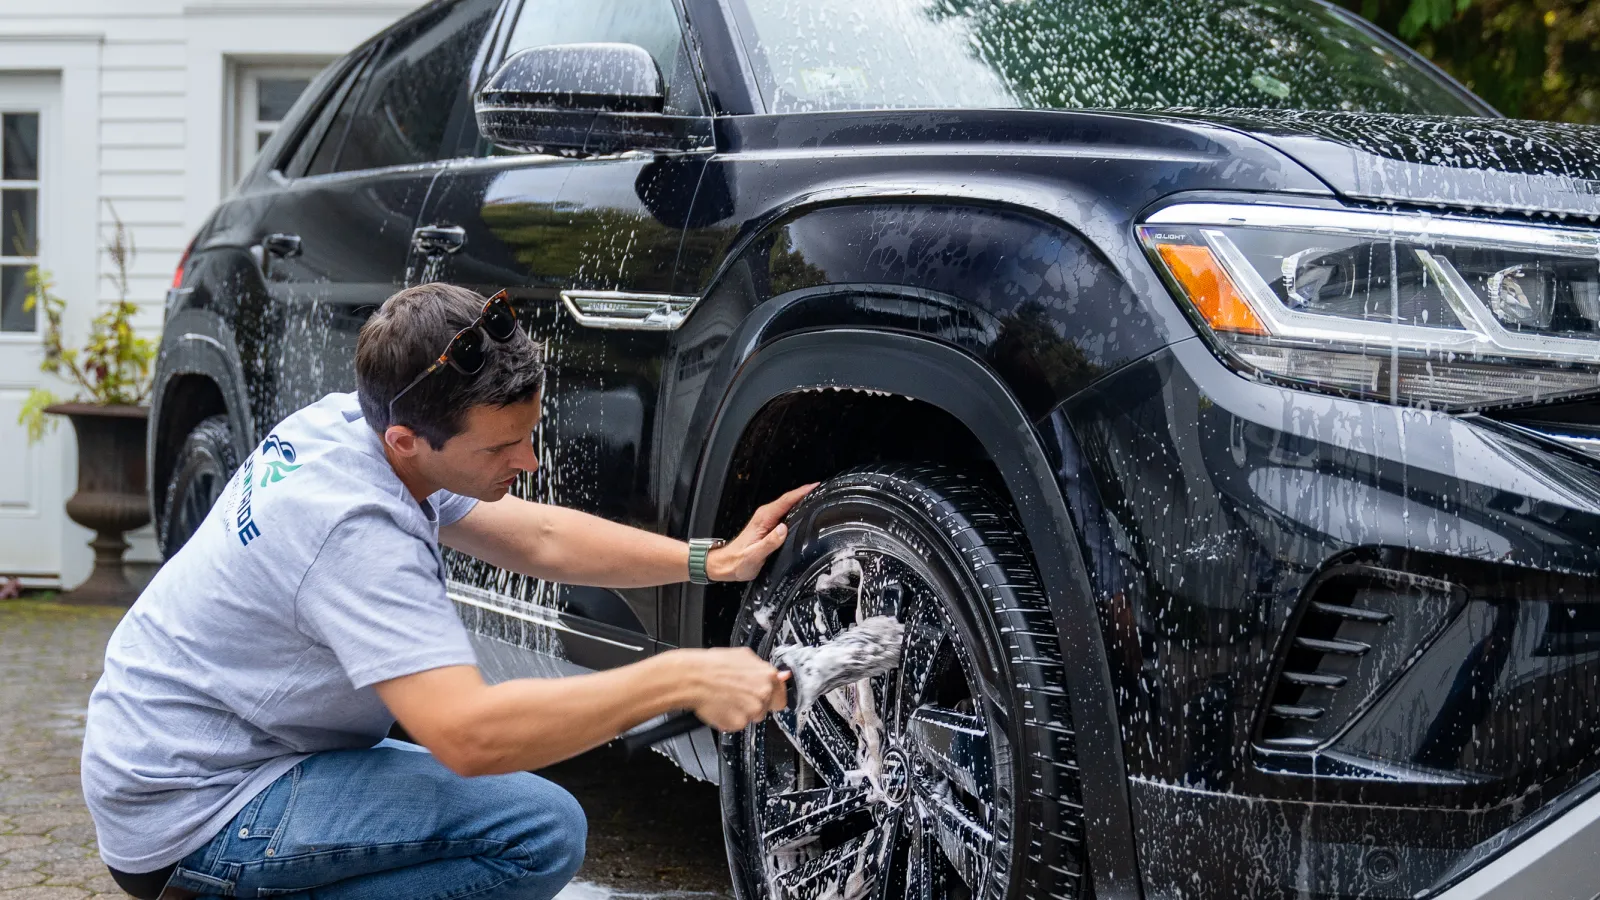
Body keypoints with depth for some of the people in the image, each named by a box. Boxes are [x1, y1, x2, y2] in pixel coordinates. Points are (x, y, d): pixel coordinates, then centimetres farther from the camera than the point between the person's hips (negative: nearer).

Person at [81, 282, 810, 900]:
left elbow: (536, 539, 9)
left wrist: (709, 562, -1)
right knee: (542, 831, -20)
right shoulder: (354, 528, -29)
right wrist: (679, 680, -33)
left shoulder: (347, 424, -1)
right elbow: (469, 733, -37)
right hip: (191, 818, -10)